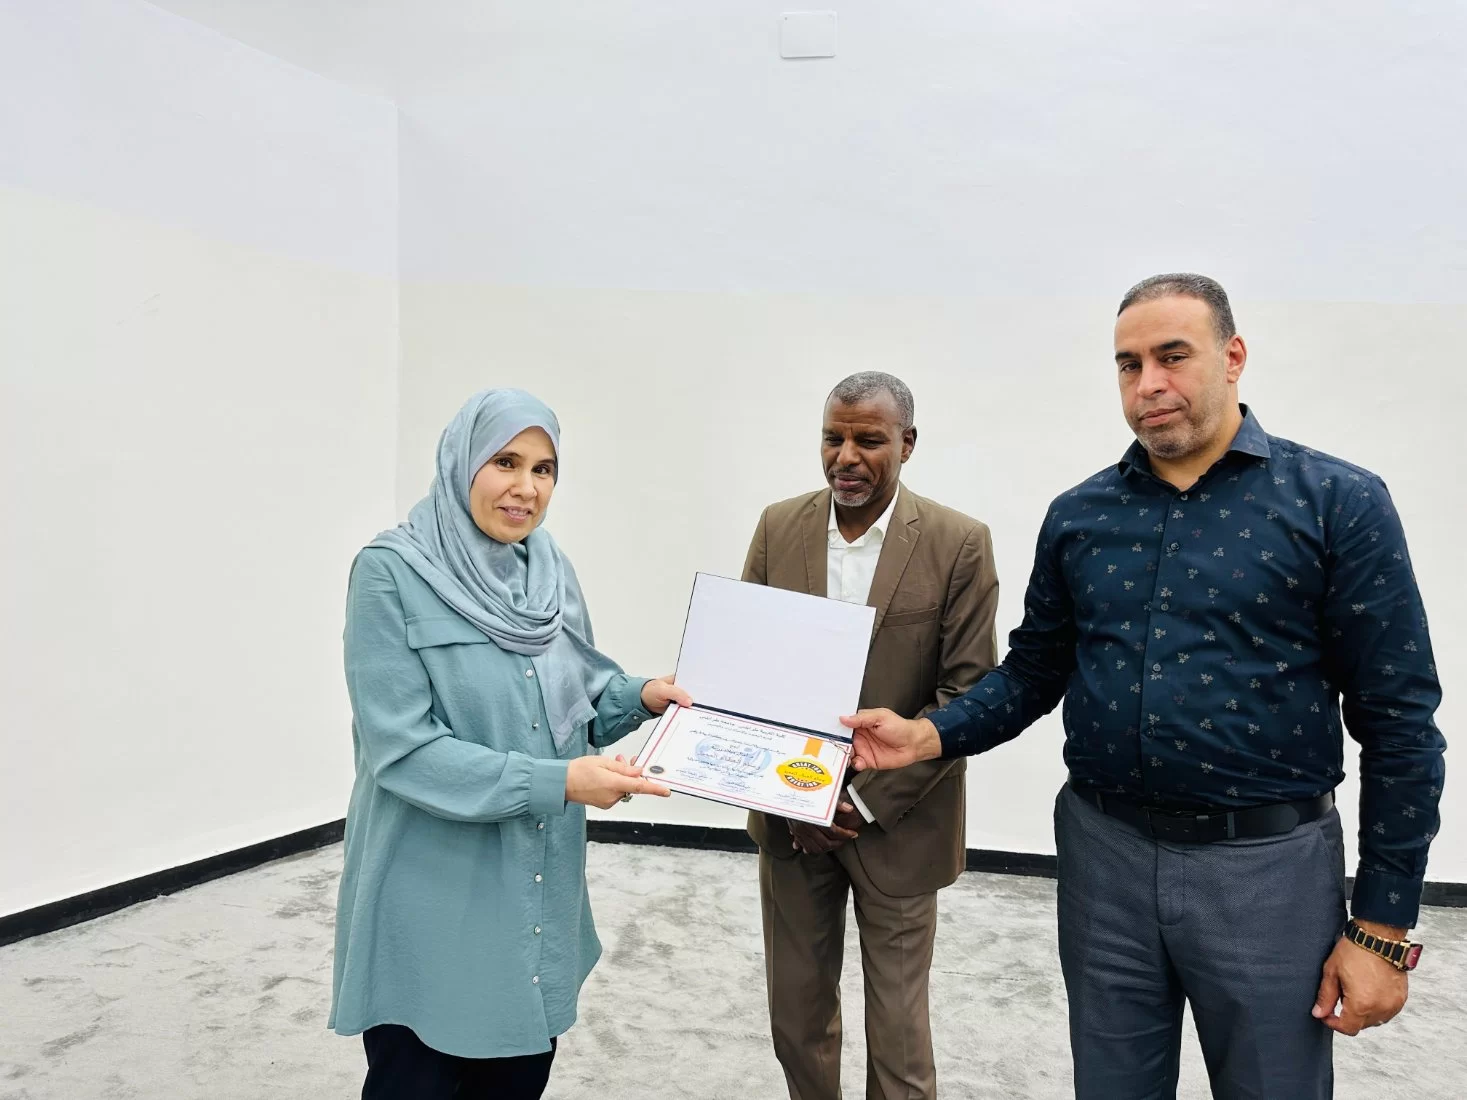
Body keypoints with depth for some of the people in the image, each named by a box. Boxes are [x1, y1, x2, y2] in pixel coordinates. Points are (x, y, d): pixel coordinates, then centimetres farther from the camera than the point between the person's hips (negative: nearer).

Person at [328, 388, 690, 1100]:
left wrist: (641, 696, -6)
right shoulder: (392, 572, -14)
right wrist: (556, 782, -24)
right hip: (434, 899, -5)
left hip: (539, 891, 6)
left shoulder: (552, 571, 4)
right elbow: (404, 749, -20)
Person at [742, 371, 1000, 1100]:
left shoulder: (959, 544, -10)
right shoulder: (779, 527, 0)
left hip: (898, 824, -3)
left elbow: (971, 695, -11)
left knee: (897, 1027, 11)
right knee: (796, 1013, 16)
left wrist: (868, 800, -15)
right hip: (788, 815, 3)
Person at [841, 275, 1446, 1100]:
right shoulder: (1078, 515, 3)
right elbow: (1034, 671, 10)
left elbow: (1398, 720, -7)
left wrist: (1382, 929, -7)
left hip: (1267, 866, -3)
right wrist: (930, 736, -8)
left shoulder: (1338, 502, -8)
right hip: (1103, 853, 3)